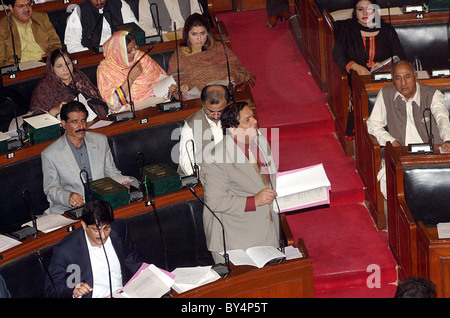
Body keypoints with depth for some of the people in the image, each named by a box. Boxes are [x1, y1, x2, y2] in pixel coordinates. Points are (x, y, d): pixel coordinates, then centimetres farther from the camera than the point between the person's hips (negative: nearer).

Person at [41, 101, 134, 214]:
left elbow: (111, 172, 20)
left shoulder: (101, 140, 12)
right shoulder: (49, 155, 0)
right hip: (70, 210, -3)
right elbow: (51, 189, 6)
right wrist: (68, 197, -16)